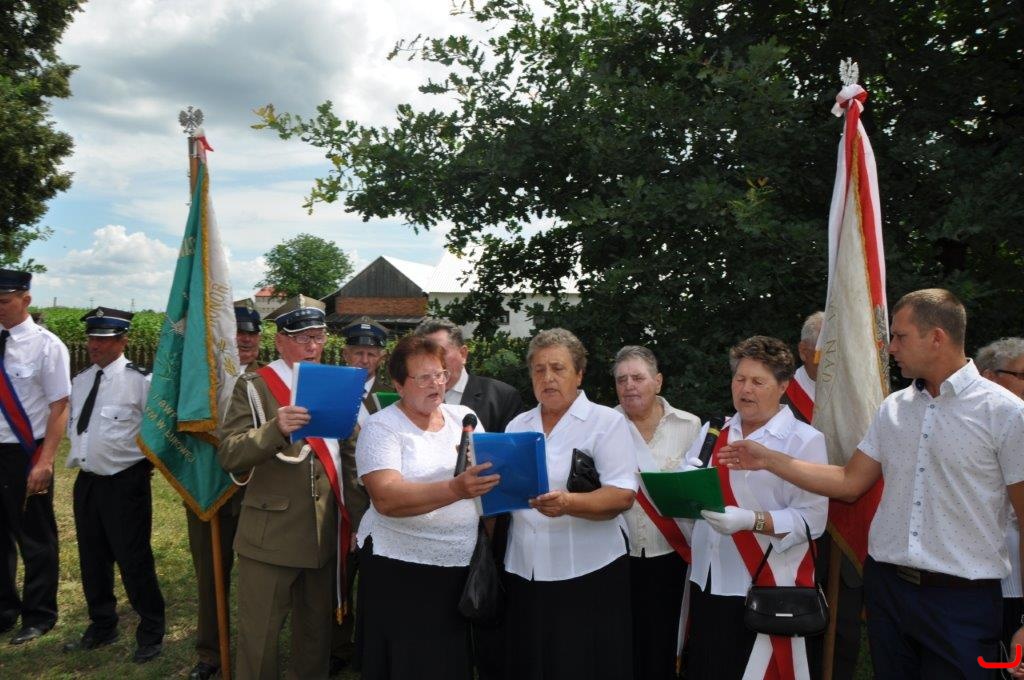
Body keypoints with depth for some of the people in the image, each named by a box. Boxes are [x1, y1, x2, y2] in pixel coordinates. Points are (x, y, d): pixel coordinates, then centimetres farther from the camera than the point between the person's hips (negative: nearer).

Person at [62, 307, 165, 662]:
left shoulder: (140, 380, -15)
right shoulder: (80, 380, 7)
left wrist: (148, 462, -8)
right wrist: (80, 451, 15)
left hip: (126, 483, -7)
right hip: (86, 481, 7)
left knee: (134, 561, 0)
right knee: (92, 559, 18)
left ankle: (151, 634, 17)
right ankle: (102, 627, 36)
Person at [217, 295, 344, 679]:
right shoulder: (253, 387, -4)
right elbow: (229, 455, -14)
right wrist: (275, 428, -31)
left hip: (324, 534, 4)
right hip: (270, 536, -4)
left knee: (317, 632, 18)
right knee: (257, 635, 5)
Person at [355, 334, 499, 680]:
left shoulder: (464, 417, 8)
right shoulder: (380, 427, -7)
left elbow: (489, 476, 11)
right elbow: (386, 498, -21)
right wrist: (456, 489, -33)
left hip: (464, 565, 4)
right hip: (400, 568, -4)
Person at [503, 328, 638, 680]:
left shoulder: (607, 422, -3)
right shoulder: (517, 426, 13)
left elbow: (622, 495, -14)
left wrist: (568, 504, -28)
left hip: (587, 574, -4)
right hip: (523, 573, 5)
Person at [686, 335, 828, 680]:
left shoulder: (804, 440, -6)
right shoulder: (718, 433, 12)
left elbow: (811, 519, -14)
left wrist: (751, 520, -25)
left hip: (765, 589, -5)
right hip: (707, 581, 6)